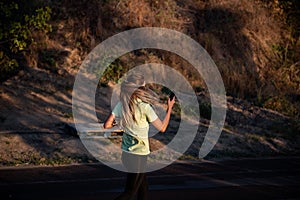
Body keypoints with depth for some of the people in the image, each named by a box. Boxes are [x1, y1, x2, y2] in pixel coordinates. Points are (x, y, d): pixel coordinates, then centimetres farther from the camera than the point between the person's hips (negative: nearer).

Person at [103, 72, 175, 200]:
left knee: (143, 186, 21)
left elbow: (107, 125, -3)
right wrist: (170, 108, 3)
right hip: (139, 154, -7)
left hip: (126, 151, 7)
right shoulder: (144, 107, -16)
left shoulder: (121, 105, -1)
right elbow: (162, 128, -9)